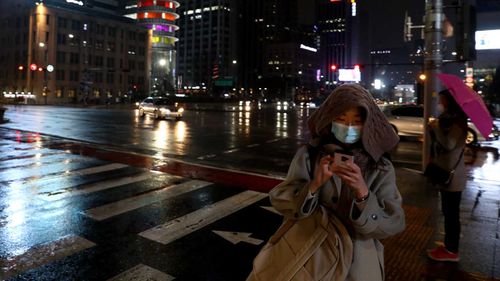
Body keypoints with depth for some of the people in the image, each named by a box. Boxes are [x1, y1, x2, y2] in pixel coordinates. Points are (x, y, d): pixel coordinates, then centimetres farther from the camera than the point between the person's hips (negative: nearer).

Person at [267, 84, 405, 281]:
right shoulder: (308, 156, -9)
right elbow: (280, 202, -14)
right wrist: (314, 185, -29)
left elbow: (393, 224, -14)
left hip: (359, 265, 0)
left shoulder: (381, 168, -8)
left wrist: (363, 193, -29)